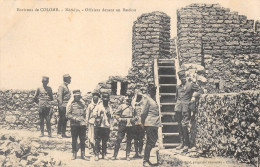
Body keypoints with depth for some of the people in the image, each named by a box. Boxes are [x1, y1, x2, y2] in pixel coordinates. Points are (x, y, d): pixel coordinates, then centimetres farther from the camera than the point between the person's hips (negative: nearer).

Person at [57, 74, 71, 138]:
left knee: (65, 120, 10)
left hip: (67, 106, 9)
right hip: (63, 106, -9)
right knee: (61, 120, -4)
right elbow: (59, 97, -16)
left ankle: (63, 133, 15)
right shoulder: (61, 87, -10)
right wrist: (60, 105, -21)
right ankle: (59, 133, 1)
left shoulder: (66, 87, 18)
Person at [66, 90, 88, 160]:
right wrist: (75, 119, -17)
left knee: (83, 140, 5)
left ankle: (83, 154, 13)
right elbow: (68, 114, -5)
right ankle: (74, 154, 16)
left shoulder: (82, 103, 11)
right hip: (74, 124, -3)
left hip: (82, 124, 3)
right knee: (74, 140, 6)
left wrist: (85, 123, 11)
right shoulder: (70, 103, -2)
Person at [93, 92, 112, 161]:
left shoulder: (110, 107, 11)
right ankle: (96, 154, 5)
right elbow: (94, 114, -8)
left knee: (105, 142, 9)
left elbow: (110, 116, 15)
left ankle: (104, 154, 18)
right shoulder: (98, 106, -1)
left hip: (107, 126, 3)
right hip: (99, 126, -3)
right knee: (97, 141, -1)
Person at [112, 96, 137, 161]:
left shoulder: (132, 107, 15)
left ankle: (127, 155, 12)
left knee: (129, 141, 6)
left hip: (130, 126, 4)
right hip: (122, 126, -4)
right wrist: (121, 119, -13)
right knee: (118, 140, -6)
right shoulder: (121, 106, 3)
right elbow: (116, 115, 1)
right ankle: (115, 155, 1)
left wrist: (134, 119, 1)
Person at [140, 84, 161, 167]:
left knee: (152, 141, 11)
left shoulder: (153, 99, 18)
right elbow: (143, 113, -12)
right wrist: (143, 123, -9)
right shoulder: (147, 99, -9)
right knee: (150, 142, -8)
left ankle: (147, 160, 18)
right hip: (150, 124, -9)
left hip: (155, 124, 9)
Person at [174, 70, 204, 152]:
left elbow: (200, 91, 7)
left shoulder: (190, 85, 5)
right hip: (179, 108, 5)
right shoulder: (178, 87, 18)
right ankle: (182, 143, 14)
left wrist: (194, 96, -8)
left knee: (184, 125, -11)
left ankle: (186, 144, -5)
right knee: (180, 125, 5)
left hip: (186, 108, -5)